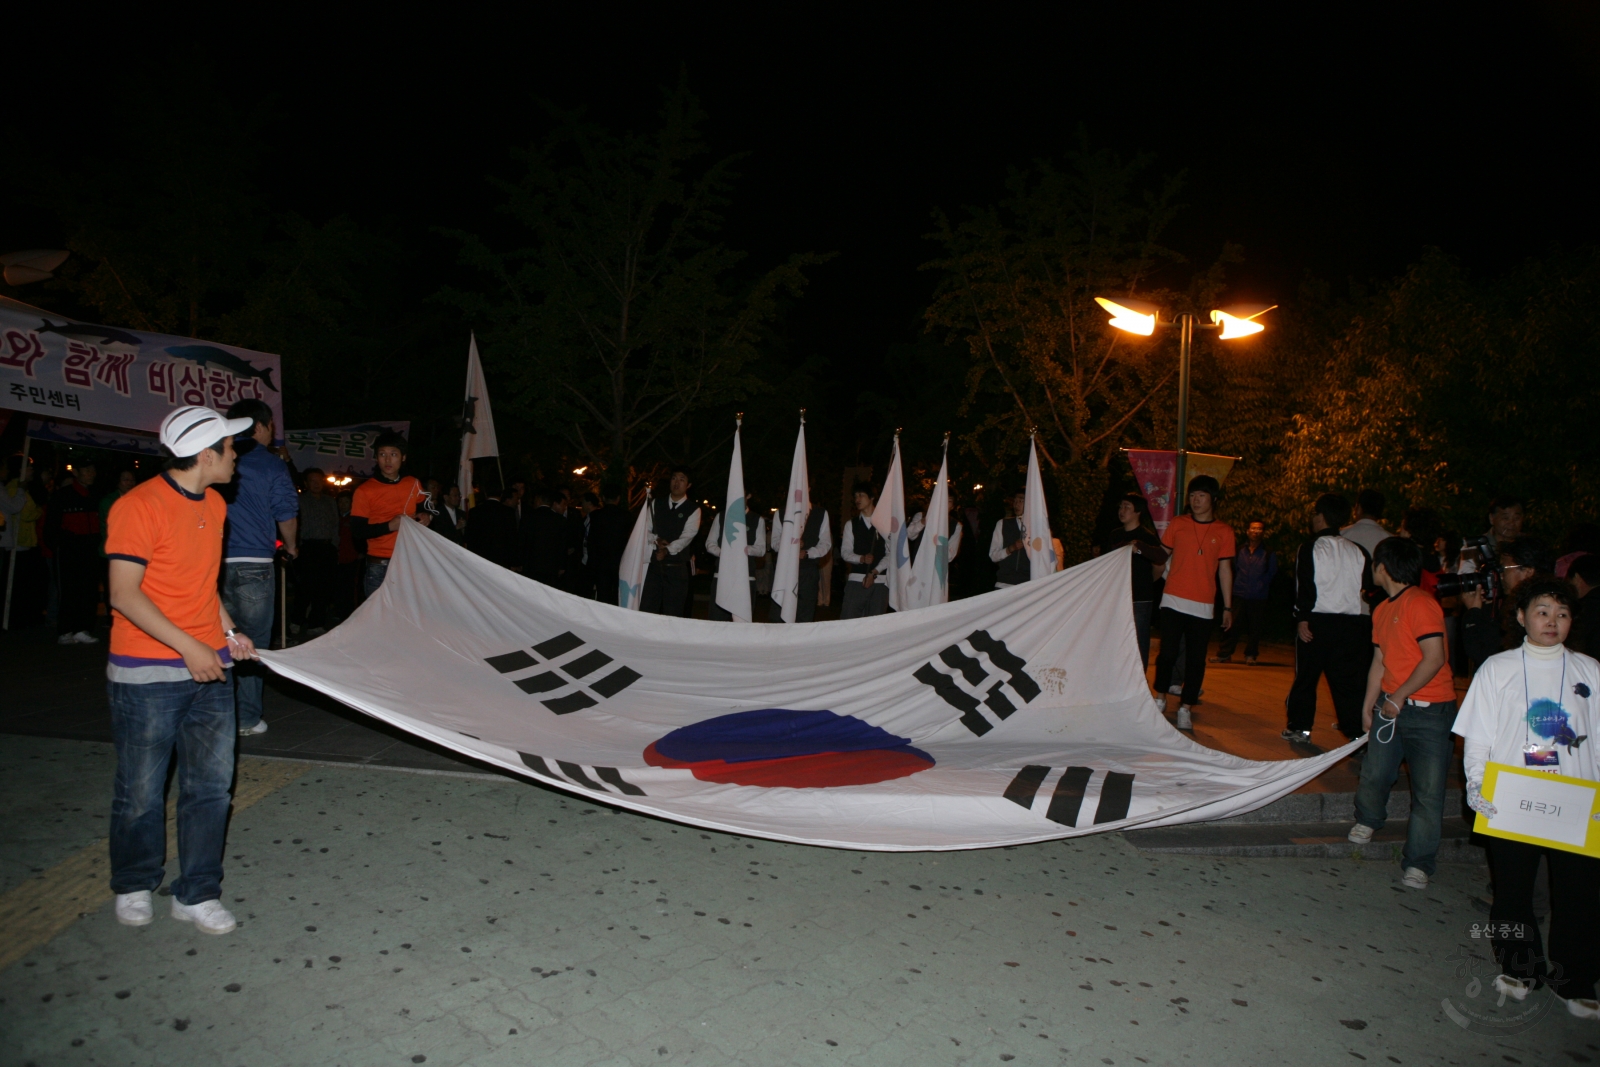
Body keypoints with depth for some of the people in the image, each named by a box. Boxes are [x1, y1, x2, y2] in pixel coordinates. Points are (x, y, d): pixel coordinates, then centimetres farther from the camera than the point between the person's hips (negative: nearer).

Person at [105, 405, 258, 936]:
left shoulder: (214, 505, 11)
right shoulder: (138, 506, -13)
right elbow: (124, 595, -16)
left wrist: (228, 631, 9)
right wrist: (189, 647, -19)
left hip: (209, 669, 6)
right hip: (147, 674, -6)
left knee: (212, 784, 6)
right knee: (141, 791, 7)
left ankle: (197, 893, 19)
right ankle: (134, 887, 30)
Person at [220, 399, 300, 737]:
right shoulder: (272, 465, -2)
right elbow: (287, 515, -1)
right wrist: (291, 548, 17)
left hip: (217, 562, 4)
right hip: (255, 564, -4)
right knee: (254, 641, 4)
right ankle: (247, 718, 8)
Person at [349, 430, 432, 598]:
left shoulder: (414, 484, 9)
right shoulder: (364, 490, -3)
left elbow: (423, 510, 26)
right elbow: (358, 531, -7)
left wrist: (427, 517, 3)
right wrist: (390, 526, -17)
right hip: (379, 567, -3)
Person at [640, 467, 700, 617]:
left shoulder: (693, 509, 0)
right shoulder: (656, 503, 12)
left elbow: (687, 536, -12)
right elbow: (646, 529, 9)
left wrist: (667, 550, -25)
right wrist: (656, 540, -12)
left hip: (677, 569, -3)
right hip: (655, 565, 3)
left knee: (673, 615, 0)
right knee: (646, 611, 0)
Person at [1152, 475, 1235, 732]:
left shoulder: (1224, 532, 4)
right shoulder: (1177, 524, 4)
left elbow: (1225, 570, 7)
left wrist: (1228, 607, 6)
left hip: (1203, 607, 0)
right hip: (1173, 601, 0)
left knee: (1196, 660, 1)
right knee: (1168, 653, 0)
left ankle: (1186, 709, 11)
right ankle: (1160, 699, 19)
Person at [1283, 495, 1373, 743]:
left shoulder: (1311, 548, -6)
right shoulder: (1357, 551, 7)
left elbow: (1305, 586, -12)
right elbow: (1369, 584, 7)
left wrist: (1302, 619, -11)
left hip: (1318, 621, -4)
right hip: (1352, 623, 4)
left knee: (1306, 675, 7)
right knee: (1348, 680, 7)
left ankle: (1300, 728, 11)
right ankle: (1356, 731, 3)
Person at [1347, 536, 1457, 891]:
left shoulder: (1420, 604, -14)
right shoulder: (1382, 610, 13)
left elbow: (1434, 658, -20)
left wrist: (1398, 696, -15)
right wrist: (1368, 707, 17)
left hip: (1430, 712, -7)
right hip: (1391, 707, 7)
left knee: (1428, 791, -2)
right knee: (1374, 773, 8)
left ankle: (1418, 863, 7)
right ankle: (1367, 821, 35)